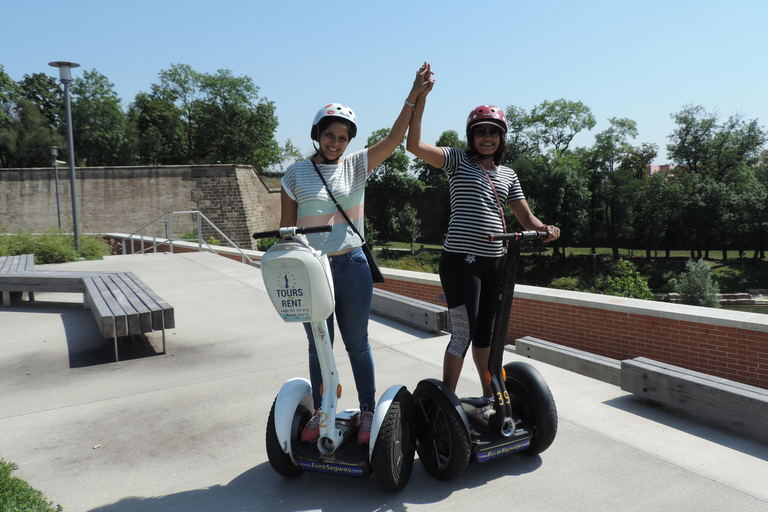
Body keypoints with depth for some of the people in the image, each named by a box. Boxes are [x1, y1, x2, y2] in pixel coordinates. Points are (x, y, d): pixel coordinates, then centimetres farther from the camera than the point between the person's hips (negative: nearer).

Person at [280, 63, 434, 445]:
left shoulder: (356, 166, 4)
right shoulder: (296, 174, 2)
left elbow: (394, 138, -5)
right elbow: (286, 228, 3)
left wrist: (413, 96, -12)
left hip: (352, 267, 0)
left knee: (357, 344, 9)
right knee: (318, 345, 12)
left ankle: (367, 412, 24)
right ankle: (319, 413, 29)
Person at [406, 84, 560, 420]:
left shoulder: (508, 175, 17)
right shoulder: (458, 160, 1)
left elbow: (526, 217, 15)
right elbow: (414, 145, -13)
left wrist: (544, 229, -7)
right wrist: (421, 97, -17)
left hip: (494, 262, 6)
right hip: (461, 260, -5)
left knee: (486, 333, 16)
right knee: (463, 334, -4)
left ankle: (489, 396, 31)